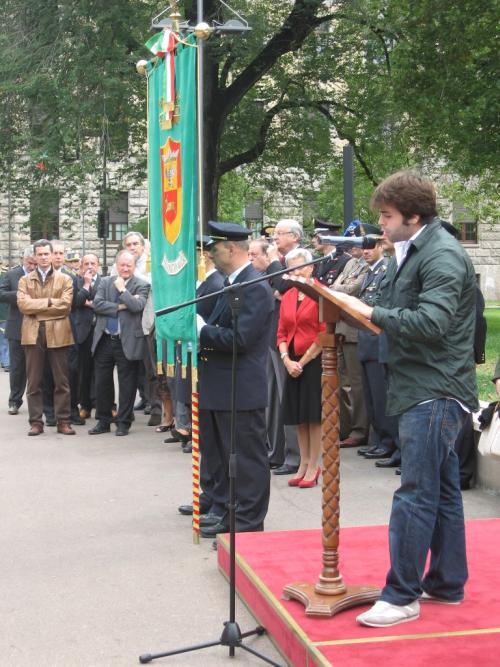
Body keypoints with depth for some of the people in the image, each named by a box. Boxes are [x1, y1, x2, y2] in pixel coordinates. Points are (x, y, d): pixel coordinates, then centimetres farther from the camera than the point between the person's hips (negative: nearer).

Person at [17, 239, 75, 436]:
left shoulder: (65, 279, 7)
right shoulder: (25, 280, 11)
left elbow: (65, 305, -7)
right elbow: (23, 304, -5)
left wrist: (36, 307, -7)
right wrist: (49, 302, -11)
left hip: (58, 333, -1)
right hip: (33, 333, 1)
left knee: (61, 380, 2)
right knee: (34, 381, 3)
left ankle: (63, 421, 8)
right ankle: (36, 421, 8)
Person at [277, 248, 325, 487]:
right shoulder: (287, 296, 10)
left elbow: (324, 334, -12)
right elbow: (281, 333, 11)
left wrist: (303, 361, -10)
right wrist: (287, 360, -4)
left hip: (314, 361, -6)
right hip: (292, 362, 6)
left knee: (314, 414, 0)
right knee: (299, 416, 10)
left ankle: (313, 467, 9)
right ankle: (304, 464, 21)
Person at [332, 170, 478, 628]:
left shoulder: (441, 256, -16)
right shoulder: (412, 251, 16)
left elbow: (431, 322, -26)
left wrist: (372, 313, -22)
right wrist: (359, 303, -1)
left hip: (435, 392, -10)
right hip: (425, 389, 10)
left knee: (415, 495, -7)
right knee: (442, 489, 16)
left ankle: (402, 597, -1)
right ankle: (446, 584, 26)